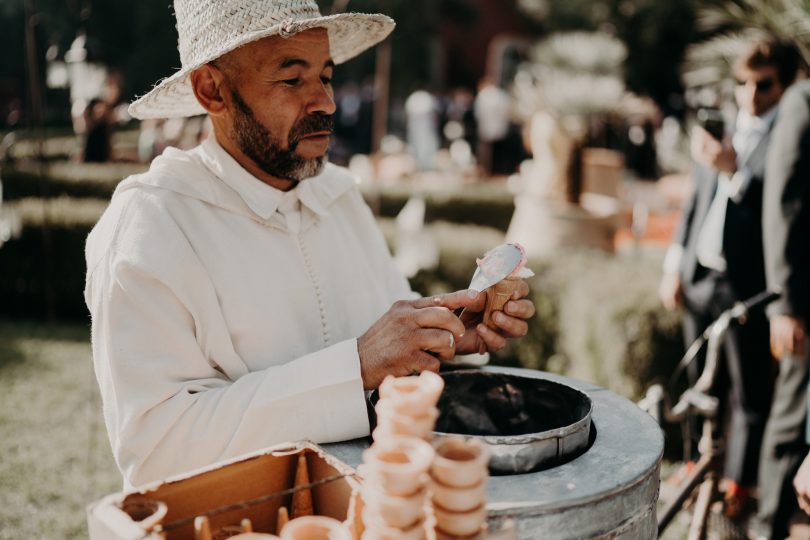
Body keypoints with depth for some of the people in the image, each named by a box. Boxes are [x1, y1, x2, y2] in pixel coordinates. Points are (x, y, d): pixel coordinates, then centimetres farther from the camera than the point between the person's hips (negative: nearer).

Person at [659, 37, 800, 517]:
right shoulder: (722, 132, 11)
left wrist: (733, 171, -28)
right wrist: (675, 262, 13)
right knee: (702, 384, 18)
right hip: (700, 278, 6)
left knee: (749, 392, 7)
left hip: (748, 286, -5)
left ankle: (739, 483, 23)